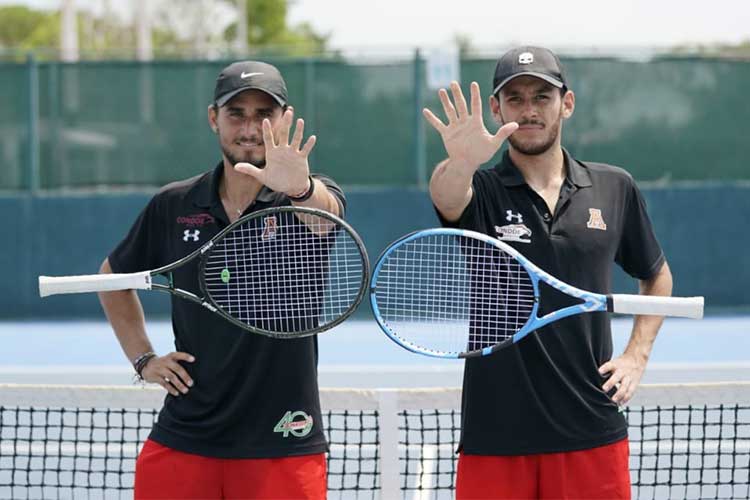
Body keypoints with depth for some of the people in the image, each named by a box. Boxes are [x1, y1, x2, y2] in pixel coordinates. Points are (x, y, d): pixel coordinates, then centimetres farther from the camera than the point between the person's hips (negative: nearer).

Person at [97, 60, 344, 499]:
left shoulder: (315, 198, -4)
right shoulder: (174, 206, 5)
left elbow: (326, 211, -29)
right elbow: (114, 275, 21)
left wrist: (301, 188, -51)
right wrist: (143, 358, 10)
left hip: (283, 444, -3)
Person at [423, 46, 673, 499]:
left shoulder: (614, 188, 7)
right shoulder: (479, 191, 0)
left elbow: (657, 276, 22)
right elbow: (446, 196, -25)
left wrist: (637, 355, 8)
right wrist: (461, 164, -48)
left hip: (591, 431, 1)